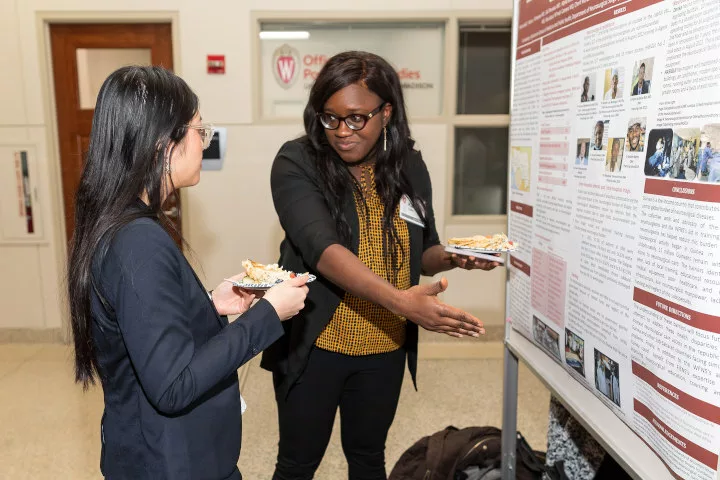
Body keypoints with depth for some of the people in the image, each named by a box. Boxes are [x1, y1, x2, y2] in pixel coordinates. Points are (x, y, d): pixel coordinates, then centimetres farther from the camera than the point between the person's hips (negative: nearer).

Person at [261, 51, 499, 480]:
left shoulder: (409, 167, -1)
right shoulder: (297, 163, -14)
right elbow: (321, 247, -28)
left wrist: (454, 257, -13)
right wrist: (399, 300, -40)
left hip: (386, 348, 4)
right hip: (314, 345, -3)